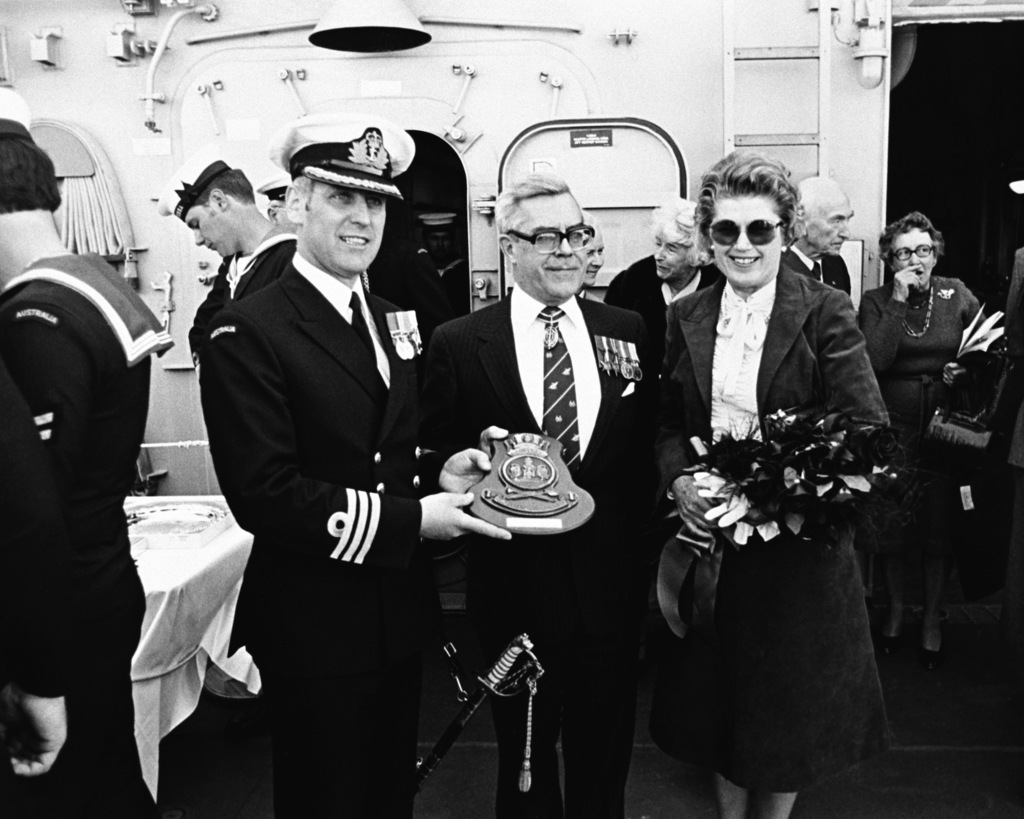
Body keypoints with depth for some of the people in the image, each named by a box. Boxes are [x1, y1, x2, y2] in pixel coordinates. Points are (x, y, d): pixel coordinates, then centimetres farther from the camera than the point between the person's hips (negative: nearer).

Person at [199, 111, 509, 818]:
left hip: (400, 612, 7)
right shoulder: (250, 333, -17)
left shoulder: (393, 321, 9)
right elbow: (264, 493, -23)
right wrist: (409, 520, -22)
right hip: (315, 626, -7)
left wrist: (437, 475, -5)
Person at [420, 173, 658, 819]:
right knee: (524, 761, 19)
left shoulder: (628, 331, 3)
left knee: (604, 759, 19)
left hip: (612, 587, 2)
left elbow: (647, 448, 6)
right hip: (516, 588, -2)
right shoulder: (459, 343, -6)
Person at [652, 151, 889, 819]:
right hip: (710, 538, 3)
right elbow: (668, 424, 8)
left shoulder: (826, 313, -9)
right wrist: (678, 478, -11)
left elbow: (867, 431, -14)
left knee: (789, 698, 13)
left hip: (799, 544, -3)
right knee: (720, 694, 17)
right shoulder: (687, 319, 4)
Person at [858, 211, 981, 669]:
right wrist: (898, 301, -15)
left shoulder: (957, 296, 3)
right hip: (893, 429, 0)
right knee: (891, 526, 9)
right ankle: (895, 610, 32)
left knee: (940, 529, 7)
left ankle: (932, 619, 27)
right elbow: (875, 362, -16)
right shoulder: (875, 302, -1)